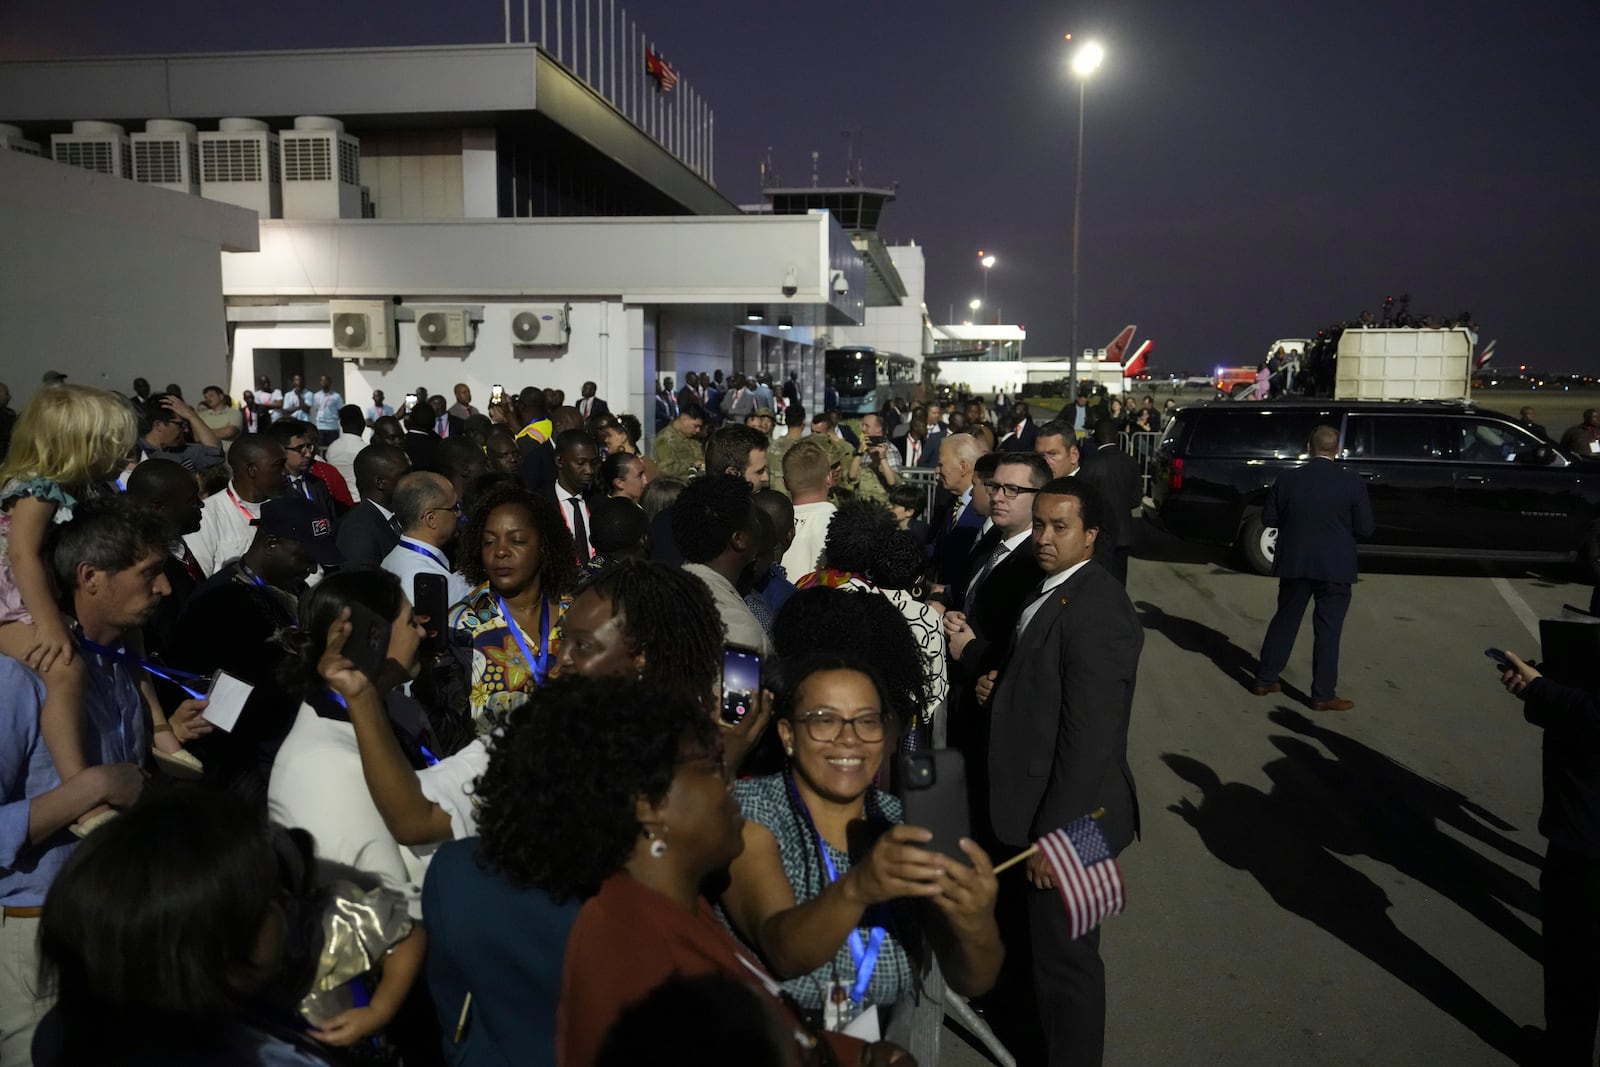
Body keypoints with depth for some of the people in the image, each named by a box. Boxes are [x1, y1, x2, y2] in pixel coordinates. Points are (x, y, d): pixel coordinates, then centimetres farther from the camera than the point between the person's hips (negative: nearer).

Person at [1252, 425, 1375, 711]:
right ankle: (1323, 695, 8)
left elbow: (1268, 518, 2)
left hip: (1293, 564, 3)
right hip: (1335, 568, -2)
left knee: (1284, 621, 16)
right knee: (1328, 630, 4)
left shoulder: (1287, 479, -3)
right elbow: (1365, 529, -5)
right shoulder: (1352, 483, -9)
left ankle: (1264, 679, 22)